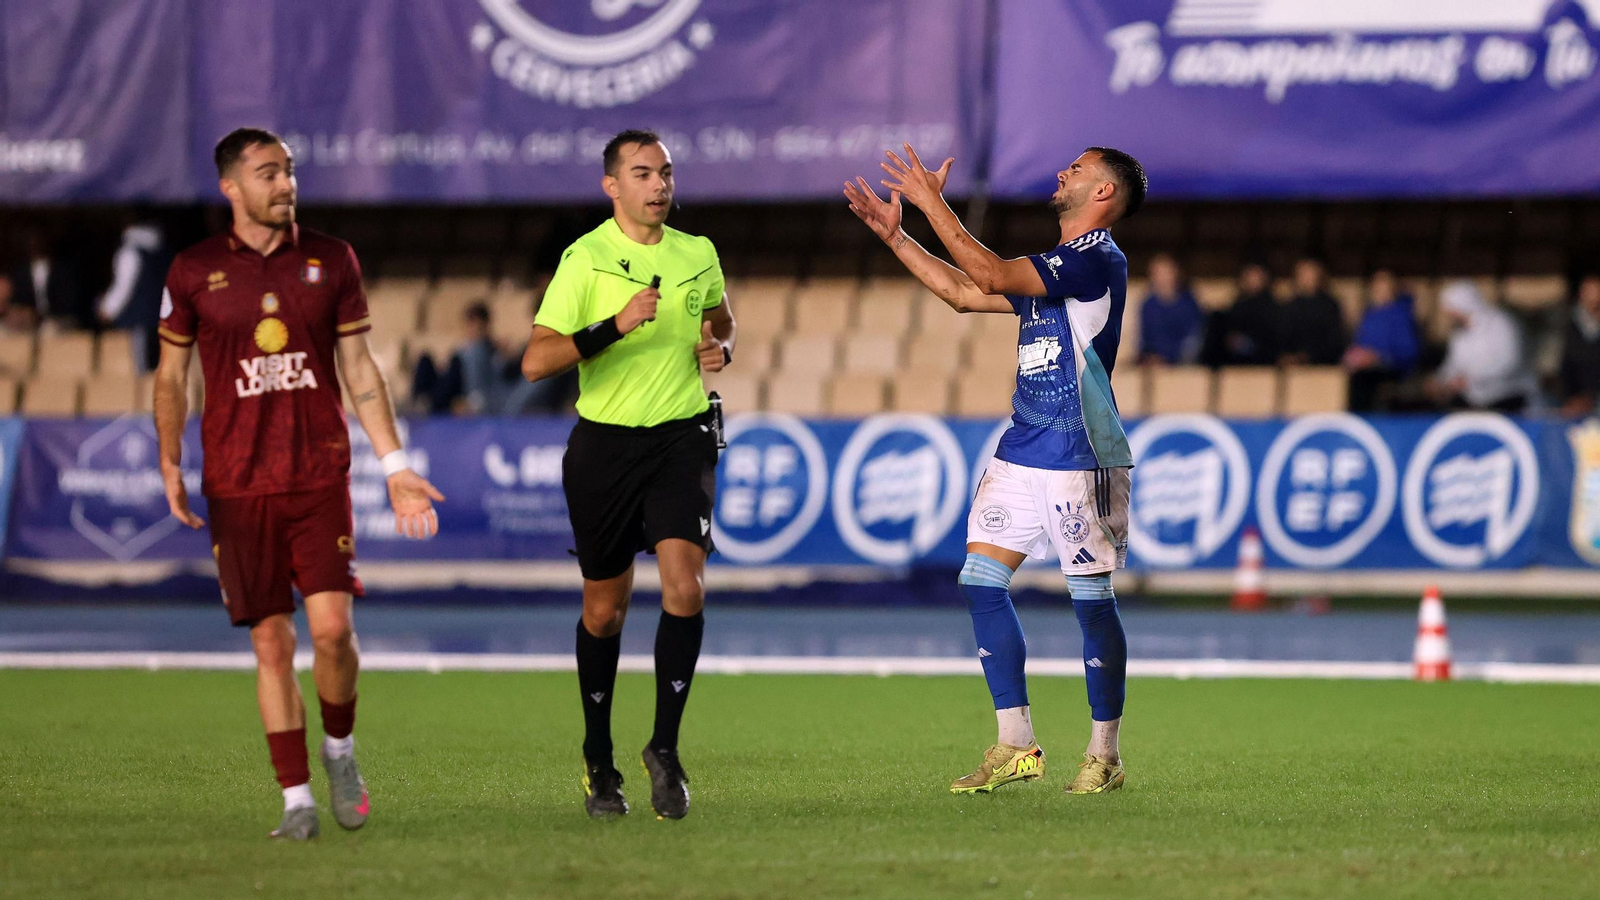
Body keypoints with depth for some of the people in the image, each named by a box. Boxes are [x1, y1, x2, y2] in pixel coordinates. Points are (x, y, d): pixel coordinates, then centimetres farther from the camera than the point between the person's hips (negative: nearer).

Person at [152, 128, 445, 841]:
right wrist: (170, 467, 4)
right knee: (271, 642, -1)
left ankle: (340, 748, 16)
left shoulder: (331, 261, 6)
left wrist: (396, 466, 5)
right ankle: (296, 799, 6)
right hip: (236, 485, 0)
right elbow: (171, 375, 12)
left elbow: (359, 369, 10)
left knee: (332, 627, -12)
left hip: (320, 475, 0)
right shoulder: (195, 271, 3)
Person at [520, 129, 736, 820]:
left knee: (685, 588, -18)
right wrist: (614, 327, -27)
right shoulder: (585, 258, -9)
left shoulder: (698, 254, 5)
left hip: (681, 438, 2)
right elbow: (536, 360, -16)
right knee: (605, 608, 7)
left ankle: (665, 748, -7)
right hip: (604, 444, -2)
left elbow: (720, 319, 27)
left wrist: (721, 348, 4)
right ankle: (598, 761, 24)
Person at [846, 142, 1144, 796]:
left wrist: (932, 204, -15)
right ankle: (1016, 747, 7)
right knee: (980, 583, 2)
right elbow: (964, 292, 26)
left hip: (1082, 460, -9)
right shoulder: (1052, 267, 19)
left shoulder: (1098, 260, -11)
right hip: (1021, 454, 9)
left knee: (1092, 600, -3)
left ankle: (1104, 754, 6)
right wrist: (894, 234, 22)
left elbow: (993, 276, -19)